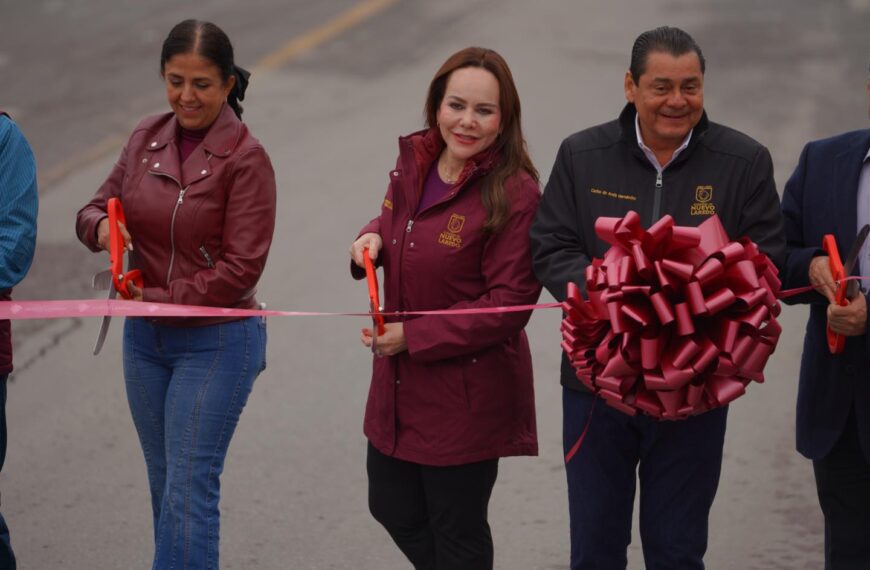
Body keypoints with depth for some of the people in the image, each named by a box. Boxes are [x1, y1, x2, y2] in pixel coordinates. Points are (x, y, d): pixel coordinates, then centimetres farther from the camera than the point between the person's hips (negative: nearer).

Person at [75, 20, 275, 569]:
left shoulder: (245, 159, -15)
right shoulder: (148, 139, 2)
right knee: (164, 484, 16)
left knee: (188, 488, -7)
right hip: (146, 338, 6)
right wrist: (100, 227, -15)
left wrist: (158, 298, -19)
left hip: (216, 342, -6)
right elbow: (98, 207, 9)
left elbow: (240, 268, -17)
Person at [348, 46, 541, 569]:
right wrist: (373, 238, -3)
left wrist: (412, 337, -22)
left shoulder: (515, 195, -21)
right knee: (393, 507, 20)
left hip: (467, 395, -7)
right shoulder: (414, 163, 1)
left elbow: (508, 304, -23)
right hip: (401, 381, 8)